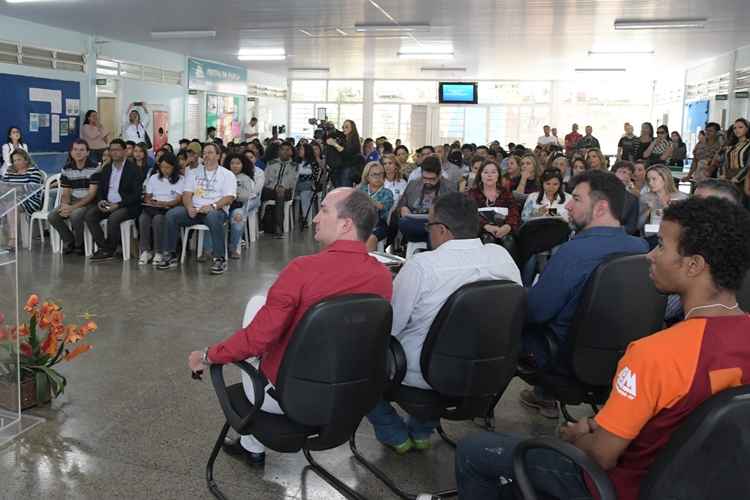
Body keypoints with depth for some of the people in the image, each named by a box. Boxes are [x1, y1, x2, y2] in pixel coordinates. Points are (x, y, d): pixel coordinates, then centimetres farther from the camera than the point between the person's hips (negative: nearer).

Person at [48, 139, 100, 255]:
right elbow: (65, 193, 8)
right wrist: (65, 205, -16)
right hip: (72, 201, 5)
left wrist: (73, 207, -22)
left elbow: (92, 193, -15)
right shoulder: (66, 168, 5)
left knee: (75, 215, -33)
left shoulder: (94, 167, -11)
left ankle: (80, 245, -6)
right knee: (52, 216, -17)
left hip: (89, 202, -5)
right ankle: (69, 241, 7)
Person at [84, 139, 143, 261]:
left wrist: (118, 205, -20)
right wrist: (100, 201, -6)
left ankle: (108, 251, -16)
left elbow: (136, 194, -11)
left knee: (113, 218, -34)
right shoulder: (106, 168, 15)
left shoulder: (133, 169, -5)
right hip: (107, 204, 6)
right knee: (89, 215, -19)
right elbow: (100, 189, 17)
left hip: (127, 206, -6)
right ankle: (103, 247, -14)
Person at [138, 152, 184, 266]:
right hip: (153, 207, 4)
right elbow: (148, 196, 20)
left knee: (158, 219, -37)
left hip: (169, 208, -4)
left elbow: (178, 199, -4)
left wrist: (164, 203, -21)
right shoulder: (153, 177, 21)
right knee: (143, 218, -31)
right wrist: (150, 202, -4)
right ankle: (145, 251, -26)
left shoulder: (180, 179, 6)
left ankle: (158, 253, -30)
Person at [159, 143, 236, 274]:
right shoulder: (193, 173, 19)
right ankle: (172, 256, -14)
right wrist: (189, 207, -14)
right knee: (171, 214, -22)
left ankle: (220, 259, -32)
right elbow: (187, 194, 9)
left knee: (213, 216, -39)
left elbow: (229, 198, -5)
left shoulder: (227, 174, 7)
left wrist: (212, 206, -22)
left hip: (216, 210, -4)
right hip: (194, 210, 4)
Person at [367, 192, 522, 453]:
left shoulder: (419, 266, -23)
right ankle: (421, 431, 35)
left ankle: (394, 434, 25)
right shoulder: (502, 256, -7)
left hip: (424, 375, -5)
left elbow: (389, 327, -15)